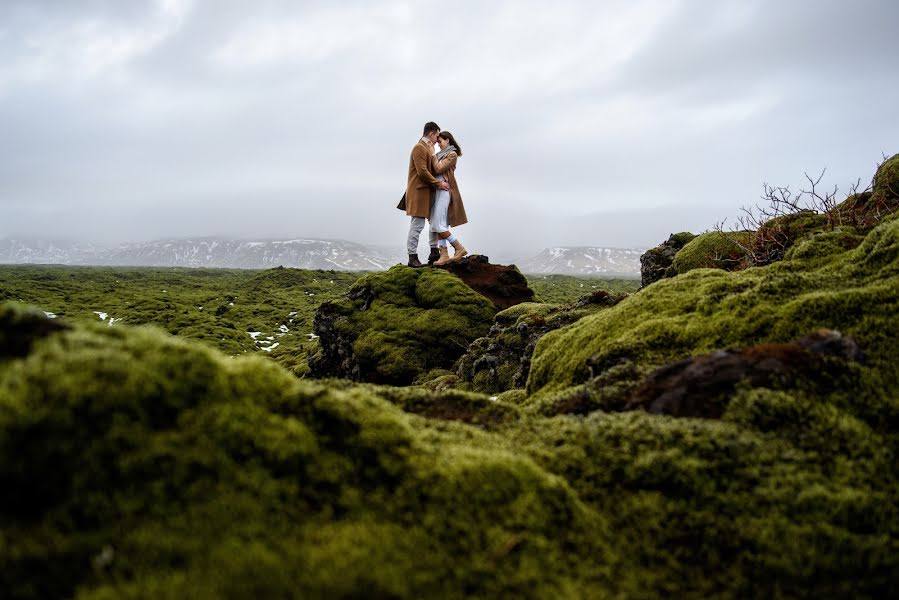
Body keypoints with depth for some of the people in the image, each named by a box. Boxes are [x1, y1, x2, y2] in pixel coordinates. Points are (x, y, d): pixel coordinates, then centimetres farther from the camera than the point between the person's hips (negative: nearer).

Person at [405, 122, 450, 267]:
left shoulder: (427, 148, 18)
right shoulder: (419, 148, -13)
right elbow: (422, 172, -21)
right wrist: (438, 184, -16)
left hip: (428, 191, 10)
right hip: (419, 191, -10)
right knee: (417, 225, -7)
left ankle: (434, 252, 23)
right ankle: (412, 257, -3)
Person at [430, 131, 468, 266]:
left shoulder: (452, 154, -7)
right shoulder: (442, 154, 19)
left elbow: (438, 169, -13)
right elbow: (436, 170, 13)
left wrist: (433, 155, -8)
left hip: (444, 190, -9)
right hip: (437, 190, 9)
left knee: (439, 225, -12)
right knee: (437, 225, 2)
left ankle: (459, 248, -3)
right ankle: (444, 255, 1)